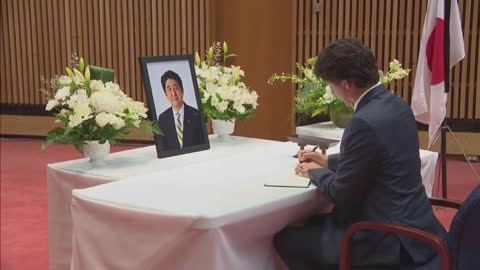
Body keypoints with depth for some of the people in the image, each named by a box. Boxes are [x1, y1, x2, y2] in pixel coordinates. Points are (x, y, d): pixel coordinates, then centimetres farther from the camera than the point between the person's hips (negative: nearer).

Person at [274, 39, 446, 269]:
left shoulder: (365, 122, -26)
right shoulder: (395, 105, 3)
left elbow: (341, 194, -16)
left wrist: (315, 172, 3)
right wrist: (328, 161, 18)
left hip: (389, 238, -9)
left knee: (285, 239, 3)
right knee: (314, 224, 24)